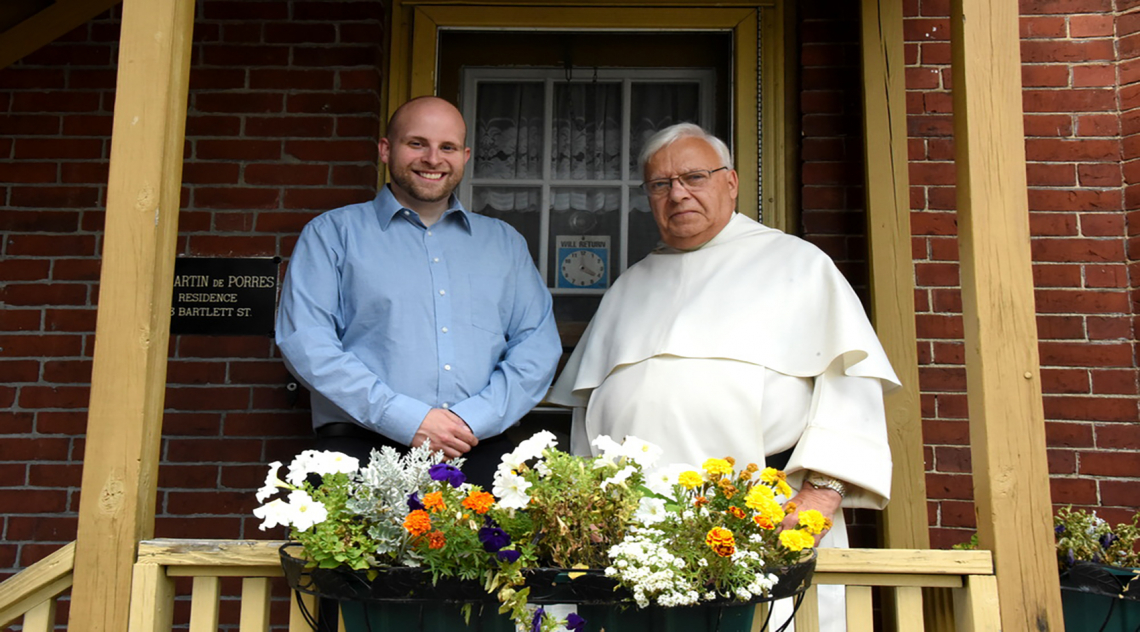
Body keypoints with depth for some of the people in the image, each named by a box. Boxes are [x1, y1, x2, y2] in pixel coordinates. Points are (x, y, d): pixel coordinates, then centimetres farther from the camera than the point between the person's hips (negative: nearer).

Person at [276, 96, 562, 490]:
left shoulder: (505, 243, 21)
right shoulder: (333, 232, 12)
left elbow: (538, 346, 12)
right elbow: (305, 341, -1)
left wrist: (474, 417, -6)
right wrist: (406, 419, -10)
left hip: (477, 453, 3)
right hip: (365, 447, -2)